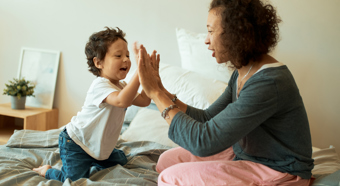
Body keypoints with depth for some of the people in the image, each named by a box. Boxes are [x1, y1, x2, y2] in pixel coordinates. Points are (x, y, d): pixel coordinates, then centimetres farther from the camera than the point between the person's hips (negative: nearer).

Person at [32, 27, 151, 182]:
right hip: (75, 144, -9)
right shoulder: (100, 85, -28)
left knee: (120, 161, 21)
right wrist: (139, 72, -49)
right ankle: (47, 171, 11)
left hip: (98, 146, 9)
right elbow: (122, 101, -45)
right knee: (77, 179, -18)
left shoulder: (122, 86, 5)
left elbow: (144, 101, 2)